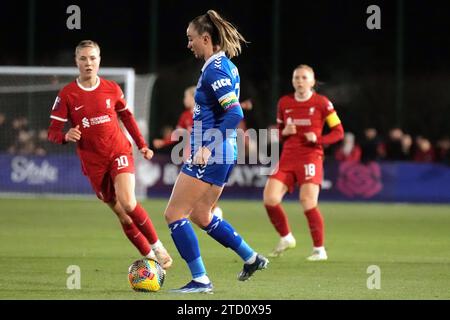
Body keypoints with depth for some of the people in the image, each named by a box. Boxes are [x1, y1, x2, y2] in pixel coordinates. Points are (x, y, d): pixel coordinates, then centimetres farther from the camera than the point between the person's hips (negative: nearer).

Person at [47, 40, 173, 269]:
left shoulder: (111, 89, 1)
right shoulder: (67, 95, -5)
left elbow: (126, 115, 18)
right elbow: (52, 132, -6)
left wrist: (142, 145, 17)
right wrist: (66, 136, -28)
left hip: (119, 152, -1)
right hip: (93, 162, 1)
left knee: (128, 203, -23)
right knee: (123, 216, 2)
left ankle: (157, 247, -5)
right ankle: (150, 258, 15)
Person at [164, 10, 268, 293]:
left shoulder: (215, 69, -17)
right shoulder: (226, 65, 13)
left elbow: (235, 113, -26)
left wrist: (208, 148, -27)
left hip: (209, 156, -10)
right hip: (223, 155, 10)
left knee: (174, 214, -5)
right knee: (201, 216, 21)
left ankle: (200, 280, -3)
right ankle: (252, 258, 28)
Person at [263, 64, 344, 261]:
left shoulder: (321, 103, -3)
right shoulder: (284, 103, 9)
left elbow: (338, 132, -1)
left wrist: (318, 139, -16)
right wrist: (284, 132, -4)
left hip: (311, 157, -4)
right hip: (288, 157, 5)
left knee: (308, 202, -16)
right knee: (270, 197, -10)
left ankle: (319, 249, -1)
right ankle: (286, 237, 13)